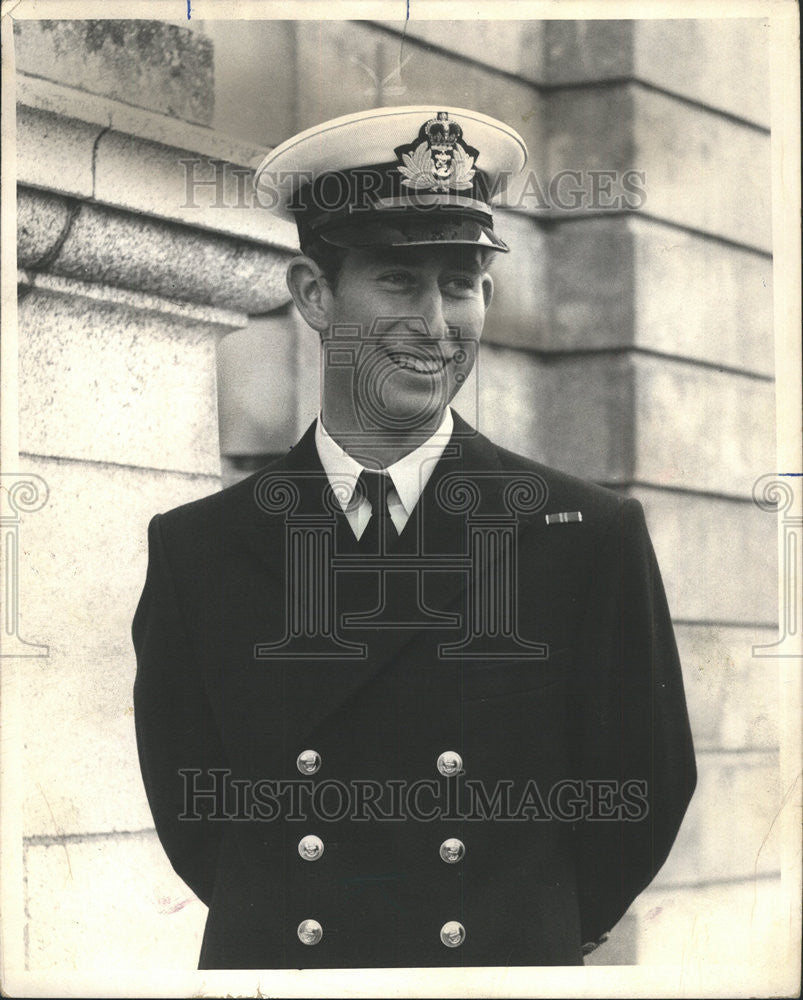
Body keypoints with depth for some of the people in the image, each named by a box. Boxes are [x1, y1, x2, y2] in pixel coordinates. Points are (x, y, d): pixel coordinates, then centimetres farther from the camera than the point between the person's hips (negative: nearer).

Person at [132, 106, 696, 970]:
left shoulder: (594, 537, -9)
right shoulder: (194, 550, -6)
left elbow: (642, 803, -3)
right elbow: (189, 818, -1)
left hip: (516, 959, -1)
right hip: (270, 956, 1)